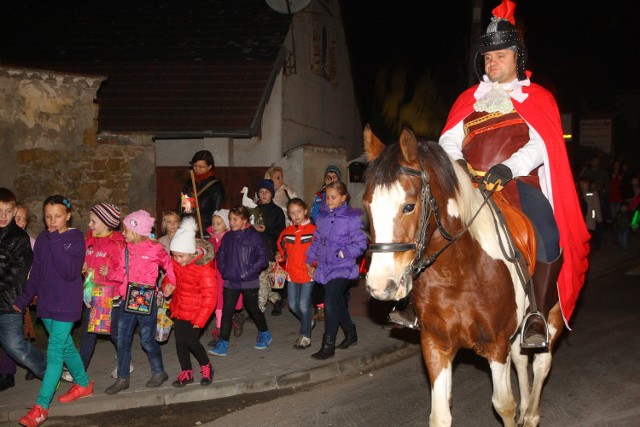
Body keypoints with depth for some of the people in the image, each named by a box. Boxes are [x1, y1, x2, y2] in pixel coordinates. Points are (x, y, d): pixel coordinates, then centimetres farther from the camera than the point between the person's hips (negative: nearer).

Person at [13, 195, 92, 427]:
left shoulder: (75, 238, -10)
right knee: (66, 346, 16)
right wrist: (23, 300, 14)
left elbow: (71, 272, -22)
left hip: (66, 305, -6)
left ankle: (41, 407, -7)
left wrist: (56, 243, -25)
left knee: (54, 352, -8)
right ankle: (83, 384, 36)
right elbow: (36, 273, 14)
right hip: (46, 303, 6)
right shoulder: (42, 239, 6)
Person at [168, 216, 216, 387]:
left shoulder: (204, 269, -23)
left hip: (195, 313, -6)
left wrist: (200, 320, -17)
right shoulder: (175, 263, -4)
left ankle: (206, 367, 21)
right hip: (178, 308, 6)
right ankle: (186, 373, 23)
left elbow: (209, 297, -19)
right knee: (180, 341, 8)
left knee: (191, 341, -6)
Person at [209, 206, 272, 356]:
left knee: (253, 308, 11)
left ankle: (264, 334, 36)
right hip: (230, 281, 4)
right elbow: (220, 255, 15)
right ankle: (222, 344, 0)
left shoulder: (254, 236, -10)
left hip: (249, 282, -4)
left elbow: (263, 257, -12)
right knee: (227, 311, -1)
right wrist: (224, 271, 3)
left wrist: (250, 271, -15)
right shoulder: (227, 237, 5)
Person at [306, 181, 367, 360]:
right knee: (338, 303, 17)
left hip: (342, 268, -6)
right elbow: (316, 240, 20)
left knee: (330, 303, -13)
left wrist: (345, 253, -24)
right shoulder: (322, 216, 9)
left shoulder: (352, 218, -9)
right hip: (325, 268, 6)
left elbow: (360, 243, -11)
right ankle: (351, 334, 37)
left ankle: (328, 345, -4)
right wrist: (310, 259, 17)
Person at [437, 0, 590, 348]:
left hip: (520, 181, -3)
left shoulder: (537, 98, 10)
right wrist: (456, 162, -10)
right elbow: (449, 139, 13)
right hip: (470, 185, 4)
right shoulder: (469, 100, 20)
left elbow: (540, 145, -4)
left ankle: (538, 314, -21)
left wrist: (508, 168, -21)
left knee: (548, 237, -30)